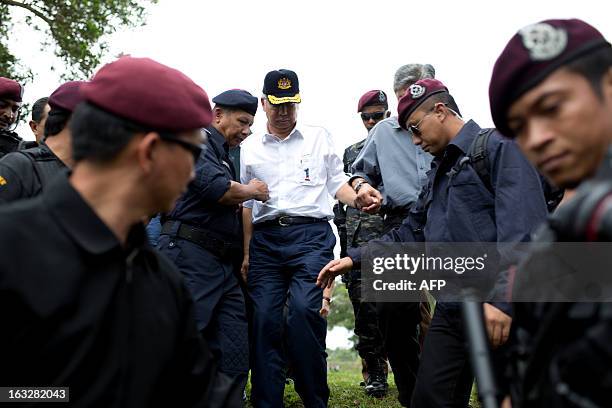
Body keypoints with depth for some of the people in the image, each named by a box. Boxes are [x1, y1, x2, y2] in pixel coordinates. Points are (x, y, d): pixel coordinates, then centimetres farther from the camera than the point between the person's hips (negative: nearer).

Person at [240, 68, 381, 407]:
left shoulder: (319, 137, 17)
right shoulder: (249, 147, 19)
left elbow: (336, 182, 18)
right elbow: (245, 203, 18)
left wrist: (357, 199, -4)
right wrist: (246, 254, 12)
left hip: (311, 233, -2)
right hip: (265, 239, 2)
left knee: (302, 310, -21)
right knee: (264, 320, -6)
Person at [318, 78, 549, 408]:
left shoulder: (499, 147, -5)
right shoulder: (438, 172, 22)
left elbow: (523, 229, -18)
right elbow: (409, 234, 24)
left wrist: (503, 299, -26)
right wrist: (353, 258, 14)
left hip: (497, 310, -8)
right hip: (450, 309, 8)